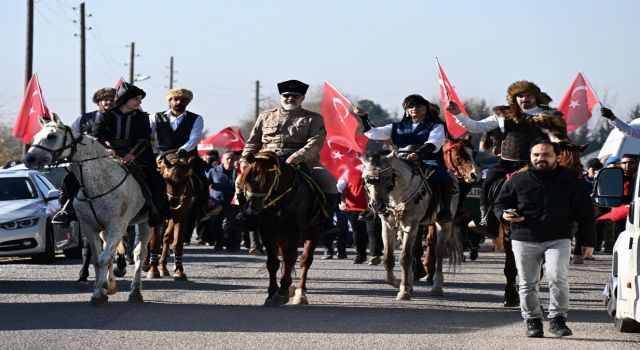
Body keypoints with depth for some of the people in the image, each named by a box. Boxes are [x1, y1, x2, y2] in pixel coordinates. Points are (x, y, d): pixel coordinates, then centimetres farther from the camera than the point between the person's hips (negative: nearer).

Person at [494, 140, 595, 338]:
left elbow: (585, 212, 10)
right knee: (528, 284, 3)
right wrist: (504, 214, -10)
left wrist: (587, 241, 5)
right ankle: (533, 322, 14)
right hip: (524, 240, 2)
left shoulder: (570, 180, 6)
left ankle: (557, 319, -8)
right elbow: (499, 204, 15)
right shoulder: (518, 180, 6)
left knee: (558, 278, -19)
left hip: (558, 240, -2)